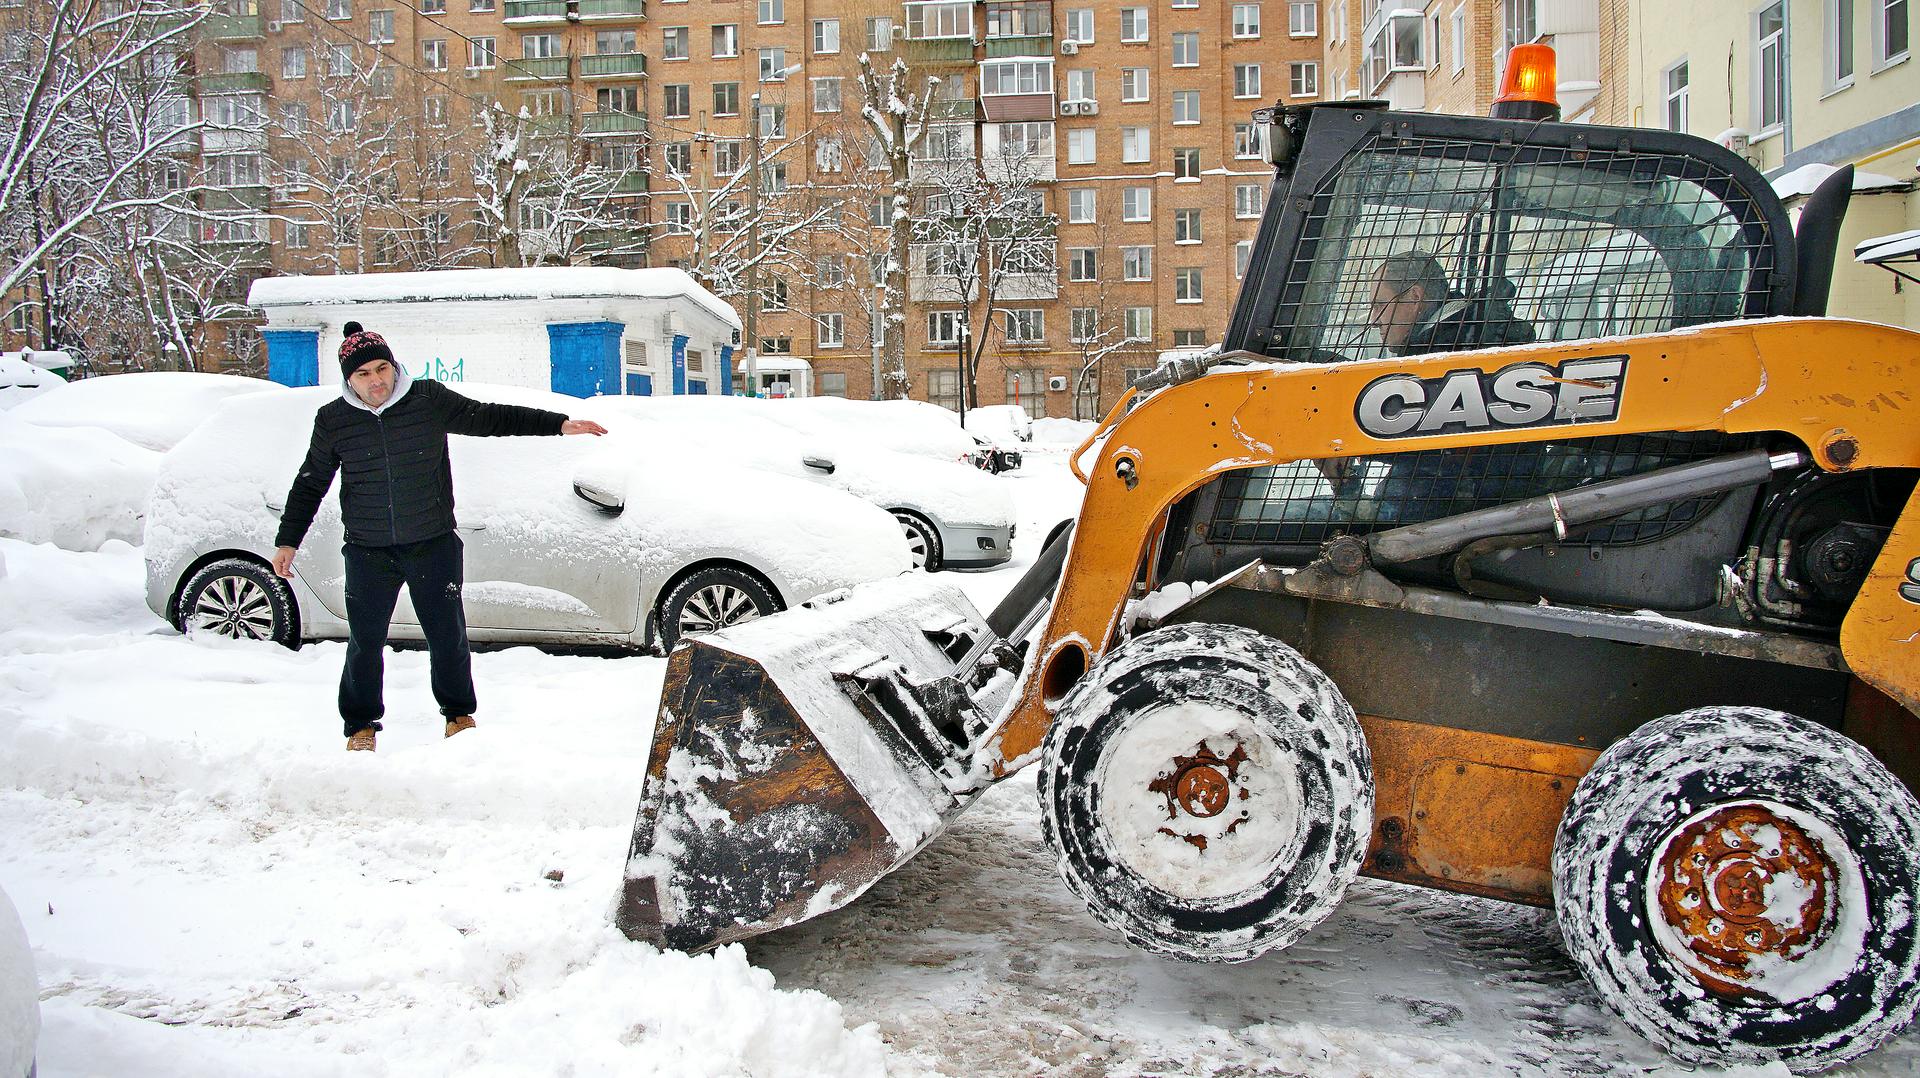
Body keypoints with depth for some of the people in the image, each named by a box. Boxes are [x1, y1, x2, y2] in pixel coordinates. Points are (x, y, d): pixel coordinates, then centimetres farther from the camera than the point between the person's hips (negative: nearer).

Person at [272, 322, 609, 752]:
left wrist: (559, 424, -6)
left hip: (433, 543, -1)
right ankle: (361, 726, 19)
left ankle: (459, 714, 23)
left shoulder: (430, 399, -3)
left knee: (448, 634, 4)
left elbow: (489, 418, 0)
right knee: (365, 640, 3)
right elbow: (310, 483, 12)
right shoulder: (333, 419, 2)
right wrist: (288, 541, 10)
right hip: (368, 551, 1)